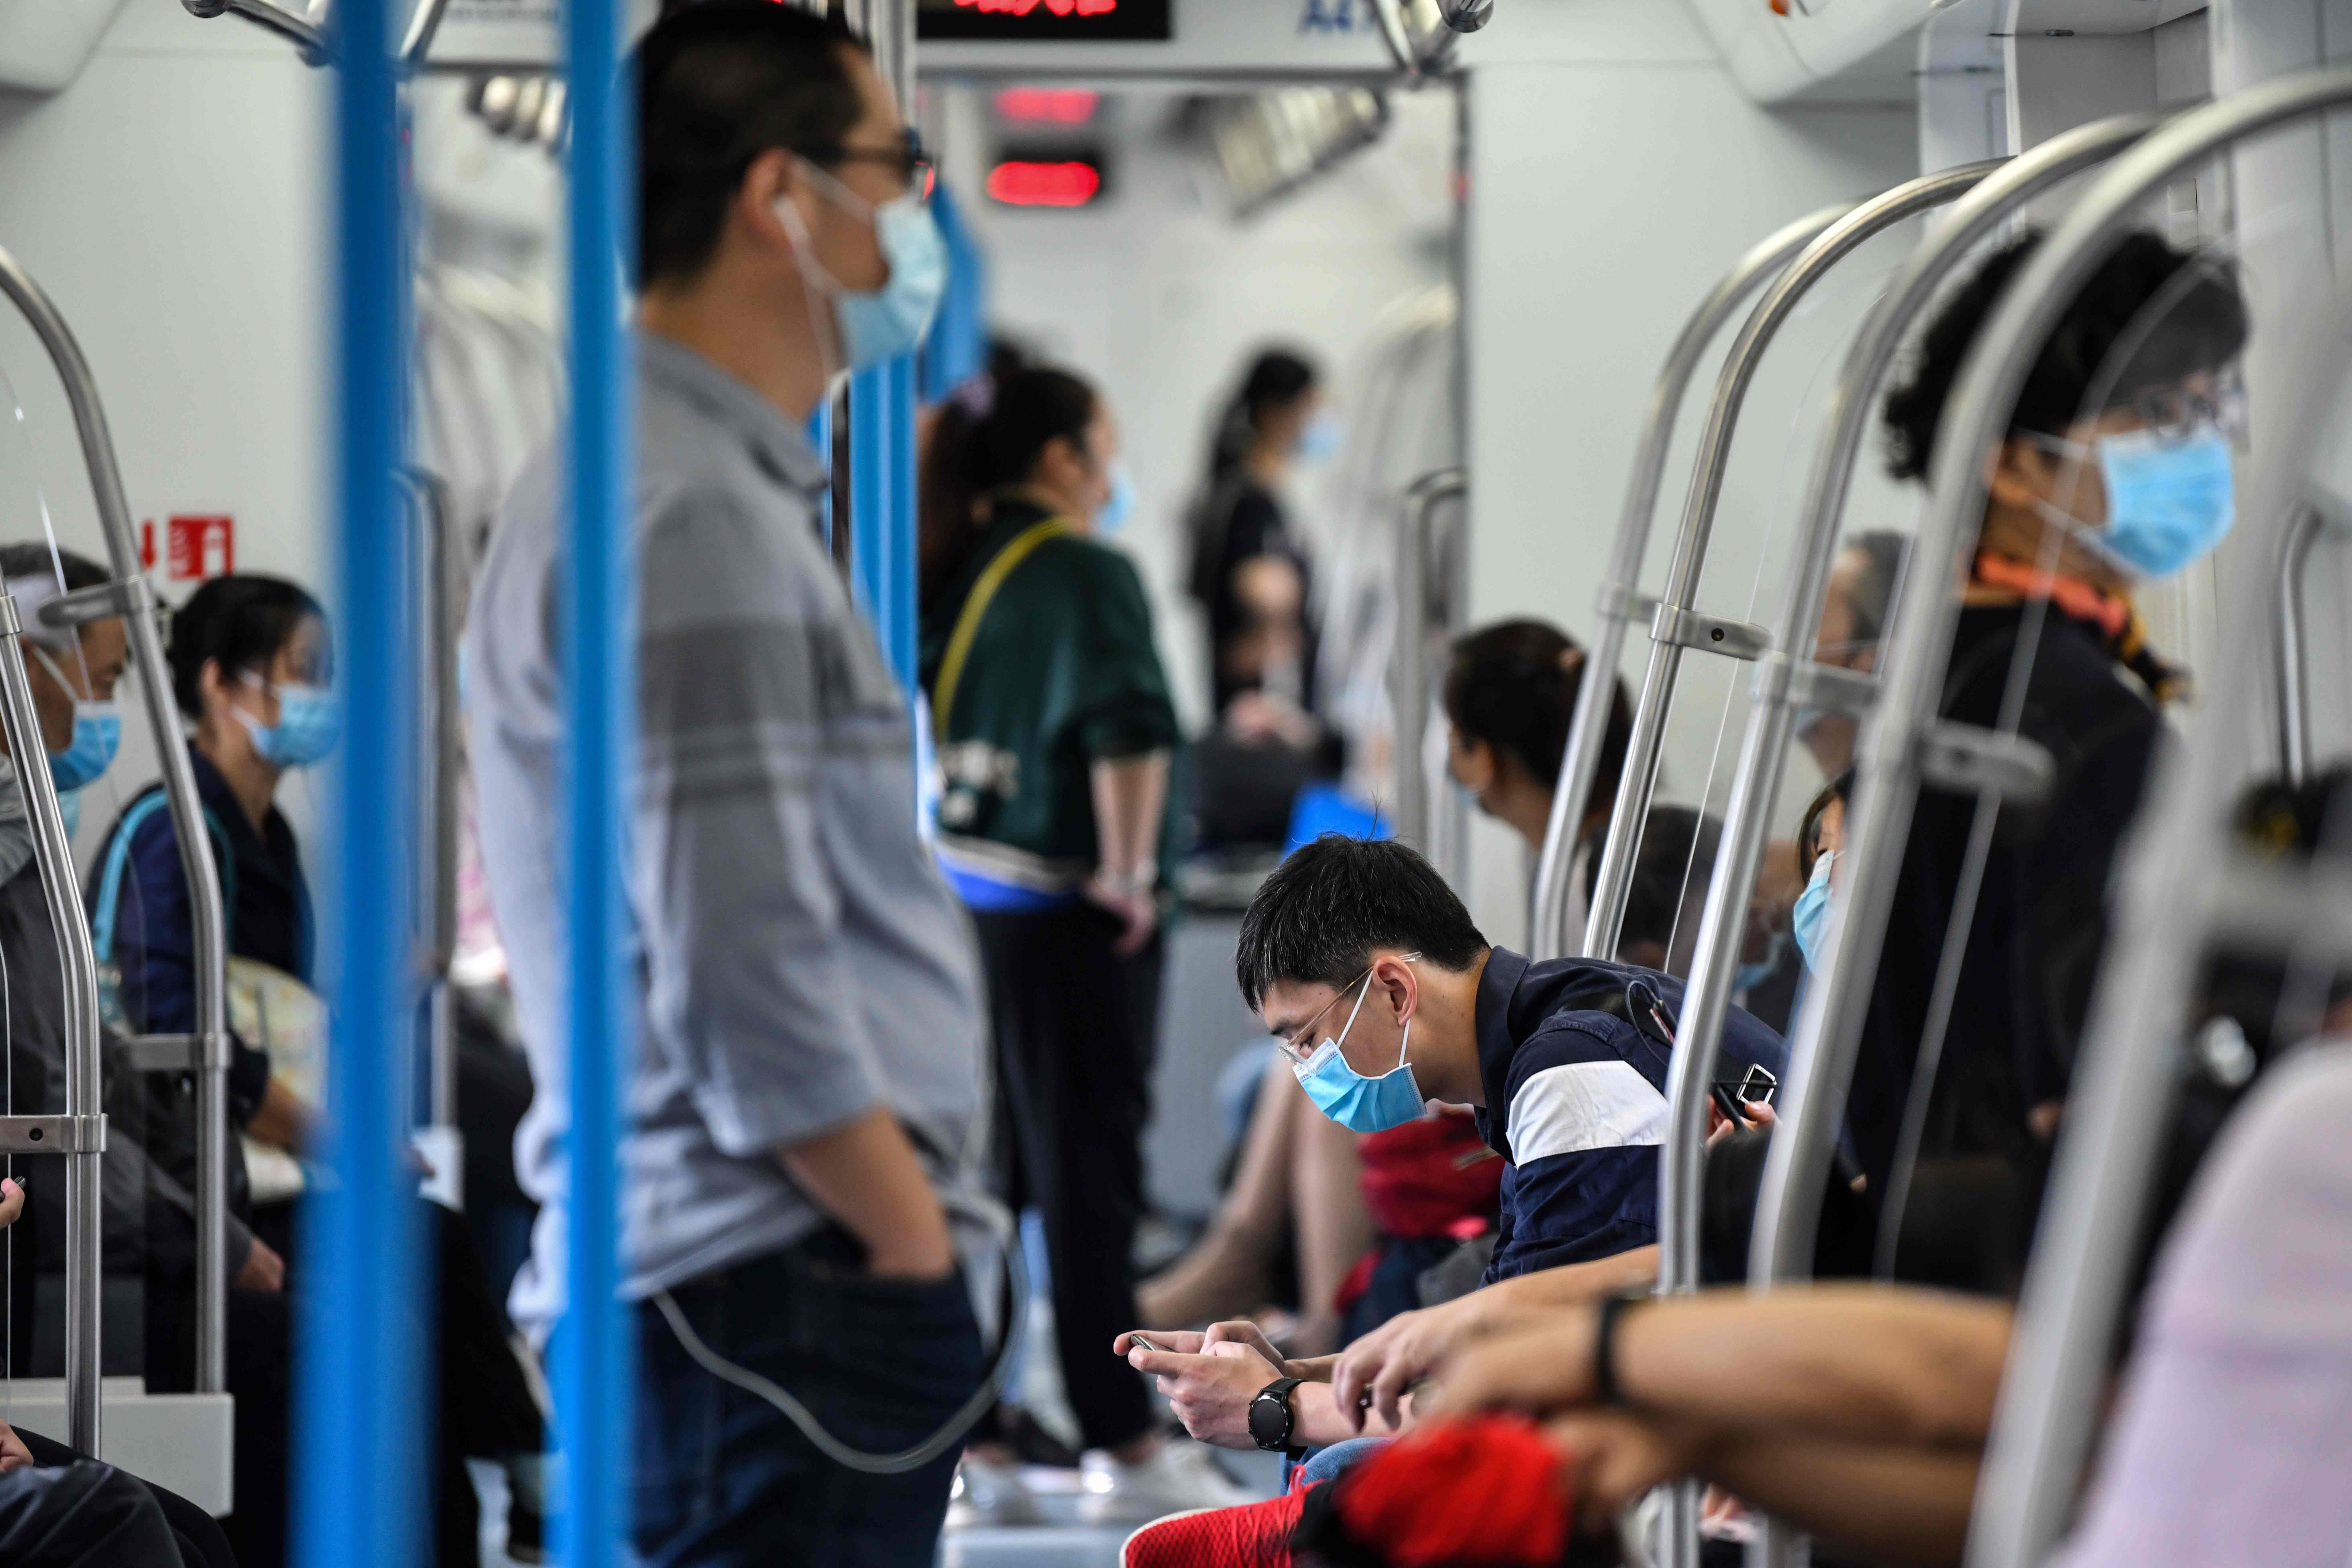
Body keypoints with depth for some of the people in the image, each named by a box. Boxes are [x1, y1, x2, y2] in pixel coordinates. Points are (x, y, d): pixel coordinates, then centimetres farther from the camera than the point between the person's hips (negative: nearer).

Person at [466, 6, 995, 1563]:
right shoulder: (694, 516, -14)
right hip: (788, 1297, -10)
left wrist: (911, 1237, 19)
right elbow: (748, 986, -20)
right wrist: (918, 1246, -11)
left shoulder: (712, 487, 19)